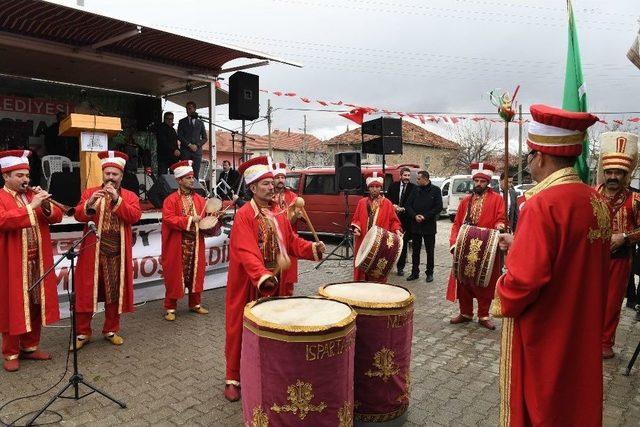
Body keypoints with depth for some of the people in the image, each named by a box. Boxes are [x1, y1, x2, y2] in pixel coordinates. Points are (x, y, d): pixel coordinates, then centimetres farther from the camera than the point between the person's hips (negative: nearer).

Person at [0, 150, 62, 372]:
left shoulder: (33, 194, 11)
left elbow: (57, 217, 5)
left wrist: (46, 205, -14)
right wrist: (31, 206, -27)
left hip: (37, 262, 5)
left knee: (36, 305, 12)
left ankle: (30, 347, 26)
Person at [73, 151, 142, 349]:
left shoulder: (130, 196, 6)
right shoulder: (89, 193, 7)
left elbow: (135, 216, -11)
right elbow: (78, 215, -4)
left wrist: (116, 199, -19)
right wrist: (90, 203, -23)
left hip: (117, 254, 0)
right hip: (92, 252, 0)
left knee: (115, 293, 8)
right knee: (86, 292, 5)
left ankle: (111, 330, 23)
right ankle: (83, 333, 19)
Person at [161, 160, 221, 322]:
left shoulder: (200, 199, 10)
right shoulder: (171, 200, -6)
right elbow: (168, 219, -17)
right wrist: (189, 219, -21)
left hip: (196, 245, 5)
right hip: (177, 246, -5)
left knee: (196, 273, 12)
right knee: (174, 275, 3)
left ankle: (195, 304, 27)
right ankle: (171, 308, 14)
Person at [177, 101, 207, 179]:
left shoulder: (200, 122, 15)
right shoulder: (182, 122, 12)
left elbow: (204, 138, 12)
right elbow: (179, 136, 2)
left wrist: (197, 145, -5)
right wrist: (189, 145, -10)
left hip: (197, 151, 1)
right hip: (185, 151, -1)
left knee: (196, 174, -4)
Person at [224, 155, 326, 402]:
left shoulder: (277, 214, 7)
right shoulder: (243, 215, -16)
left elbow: (292, 242, 9)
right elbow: (247, 252, -27)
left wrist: (312, 248, -9)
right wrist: (262, 276, -39)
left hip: (273, 282, 6)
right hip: (247, 285, -6)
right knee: (241, 330, 6)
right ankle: (233, 378, 22)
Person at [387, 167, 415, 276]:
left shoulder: (414, 188, -3)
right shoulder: (393, 186, 7)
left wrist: (403, 209, -16)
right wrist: (393, 206, -8)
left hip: (406, 219, -2)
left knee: (403, 243, 5)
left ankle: (400, 267, 14)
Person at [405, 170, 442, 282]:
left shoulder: (435, 190, -3)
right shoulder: (416, 190, 7)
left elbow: (439, 207, -7)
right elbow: (408, 205, 7)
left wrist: (425, 216, -14)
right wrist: (415, 215, -10)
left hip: (429, 226, -3)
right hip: (416, 225, 3)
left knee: (430, 251, 6)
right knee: (415, 250, 10)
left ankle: (430, 273, 17)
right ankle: (415, 272, 19)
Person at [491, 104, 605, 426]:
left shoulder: (543, 204, -24)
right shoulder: (597, 201, 1)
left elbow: (525, 278, -29)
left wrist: (502, 301, -9)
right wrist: (521, 244, 12)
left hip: (542, 337, -7)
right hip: (581, 330, 8)